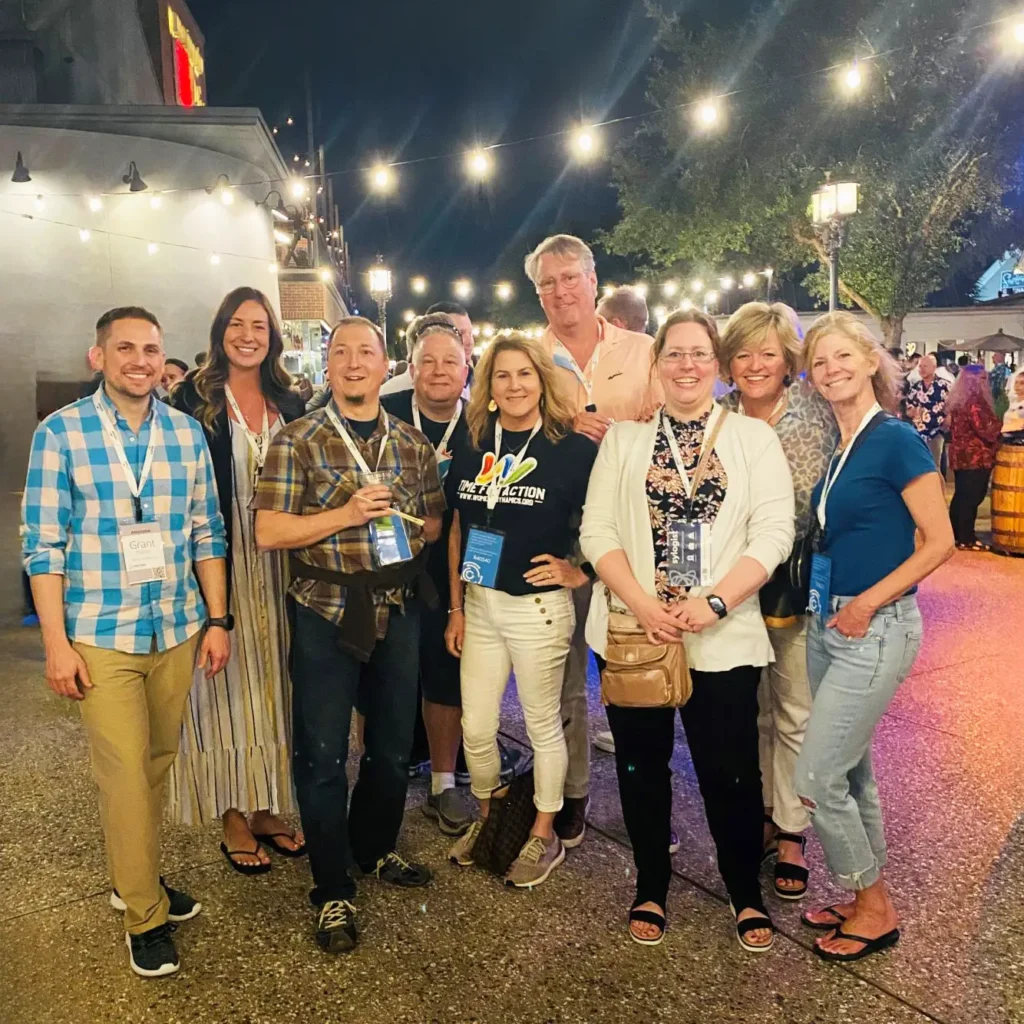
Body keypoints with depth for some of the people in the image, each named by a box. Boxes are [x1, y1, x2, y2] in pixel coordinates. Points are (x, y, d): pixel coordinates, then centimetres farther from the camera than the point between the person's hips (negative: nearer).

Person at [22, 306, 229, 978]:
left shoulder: (187, 433, 4)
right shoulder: (60, 433, -5)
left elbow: (206, 533, 7)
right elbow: (44, 545, -5)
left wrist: (217, 620, 5)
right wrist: (56, 644, -8)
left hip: (177, 631, 4)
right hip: (100, 637, -3)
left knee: (158, 764, 15)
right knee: (125, 772, 1)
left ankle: (135, 876, 37)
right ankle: (146, 915, 19)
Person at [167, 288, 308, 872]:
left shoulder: (290, 403, 8)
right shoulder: (194, 399, -2)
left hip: (277, 562, 4)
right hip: (219, 560, -3)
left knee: (272, 679, 11)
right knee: (228, 683, 4)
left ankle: (268, 807, 26)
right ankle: (234, 816, 19)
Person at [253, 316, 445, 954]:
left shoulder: (414, 443, 7)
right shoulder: (297, 440, -4)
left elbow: (437, 522, 16)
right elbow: (268, 531, -11)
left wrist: (409, 525, -3)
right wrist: (347, 513, -18)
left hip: (398, 610, 4)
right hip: (326, 614, -3)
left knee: (395, 746, 16)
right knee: (323, 757, 5)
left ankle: (375, 850, 41)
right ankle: (334, 892, 23)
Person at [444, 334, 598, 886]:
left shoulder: (573, 448, -9)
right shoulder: (472, 447, 5)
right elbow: (458, 530, 10)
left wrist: (578, 572, -13)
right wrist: (456, 607, 9)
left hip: (539, 607, -4)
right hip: (479, 605, 5)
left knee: (542, 724, 11)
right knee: (475, 727, 12)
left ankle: (544, 835, 30)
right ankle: (488, 816, 38)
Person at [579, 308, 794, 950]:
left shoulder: (753, 437, 3)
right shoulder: (625, 438, 6)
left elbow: (774, 532, -5)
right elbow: (597, 531, -1)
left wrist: (713, 603, -17)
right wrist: (643, 604, -14)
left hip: (724, 636, -1)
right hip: (633, 630, 2)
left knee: (731, 771, 6)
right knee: (642, 765, 12)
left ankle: (747, 895, 31)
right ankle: (651, 889, 33)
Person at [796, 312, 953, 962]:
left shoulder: (896, 438, -13)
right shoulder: (838, 447, 9)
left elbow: (939, 542, -14)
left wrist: (868, 602, -16)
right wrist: (830, 605, 5)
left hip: (876, 630, -8)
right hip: (829, 624, 8)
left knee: (817, 780, -3)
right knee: (852, 770, 17)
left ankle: (876, 909, 19)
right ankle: (869, 898, 35)